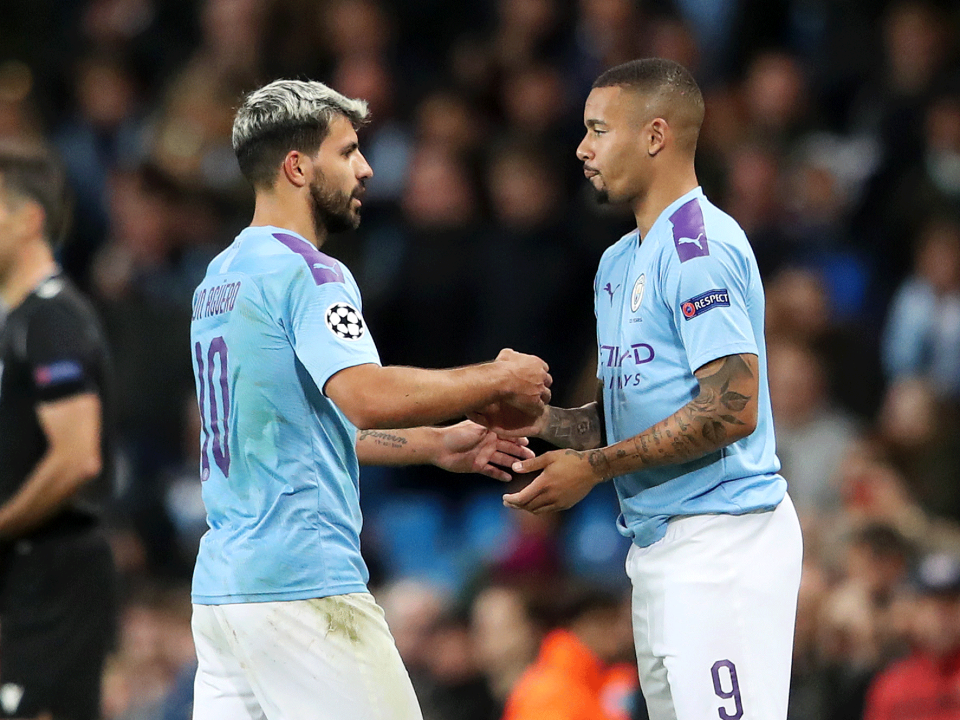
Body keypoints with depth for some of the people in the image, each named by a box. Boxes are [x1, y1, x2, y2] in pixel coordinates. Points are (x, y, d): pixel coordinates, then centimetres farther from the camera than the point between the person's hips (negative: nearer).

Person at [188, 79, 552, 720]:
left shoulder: (220, 277, 19)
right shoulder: (306, 272, -10)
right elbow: (366, 395, -26)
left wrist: (434, 444, 27)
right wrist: (498, 381, -13)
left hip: (219, 585, 9)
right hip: (303, 583, -9)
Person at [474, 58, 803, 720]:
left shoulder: (701, 247, -13)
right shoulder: (621, 261, 19)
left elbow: (732, 410, -21)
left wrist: (594, 467, -18)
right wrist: (543, 421, 5)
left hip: (721, 535, -10)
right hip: (660, 542, 10)